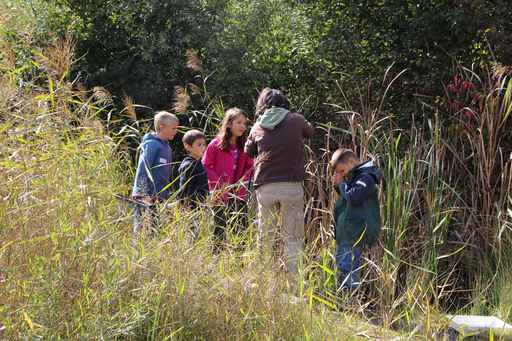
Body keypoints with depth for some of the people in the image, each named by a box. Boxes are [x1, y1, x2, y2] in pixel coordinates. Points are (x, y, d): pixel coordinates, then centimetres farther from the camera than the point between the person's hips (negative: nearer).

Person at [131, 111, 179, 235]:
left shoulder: (167, 147, 17)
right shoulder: (152, 144, -11)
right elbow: (142, 170, -15)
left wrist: (166, 195, 20)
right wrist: (144, 194, -20)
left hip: (157, 197, 9)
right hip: (145, 197, -9)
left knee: (156, 229, 6)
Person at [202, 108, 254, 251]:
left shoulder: (245, 145, 6)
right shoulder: (216, 144, -6)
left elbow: (249, 166, 13)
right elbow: (206, 166, -4)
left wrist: (243, 180, -5)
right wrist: (219, 183, -11)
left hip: (239, 194, 4)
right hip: (221, 195, -4)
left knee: (242, 230, 3)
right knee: (220, 231, 0)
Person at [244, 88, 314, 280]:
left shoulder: (258, 127, 7)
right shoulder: (296, 121, 3)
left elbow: (248, 153, 21)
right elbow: (310, 132, 25)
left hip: (265, 187, 2)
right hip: (291, 186, -2)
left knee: (266, 238, 8)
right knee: (293, 238, 1)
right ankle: (294, 279, -4)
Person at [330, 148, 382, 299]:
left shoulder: (366, 177, -13)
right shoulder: (354, 177, 18)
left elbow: (353, 197, -23)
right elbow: (346, 198, 27)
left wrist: (342, 183, -9)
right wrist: (338, 186, 9)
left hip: (356, 229, -11)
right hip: (346, 230, 11)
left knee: (349, 265, -11)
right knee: (341, 264, 15)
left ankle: (351, 296, -8)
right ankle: (343, 294, 21)